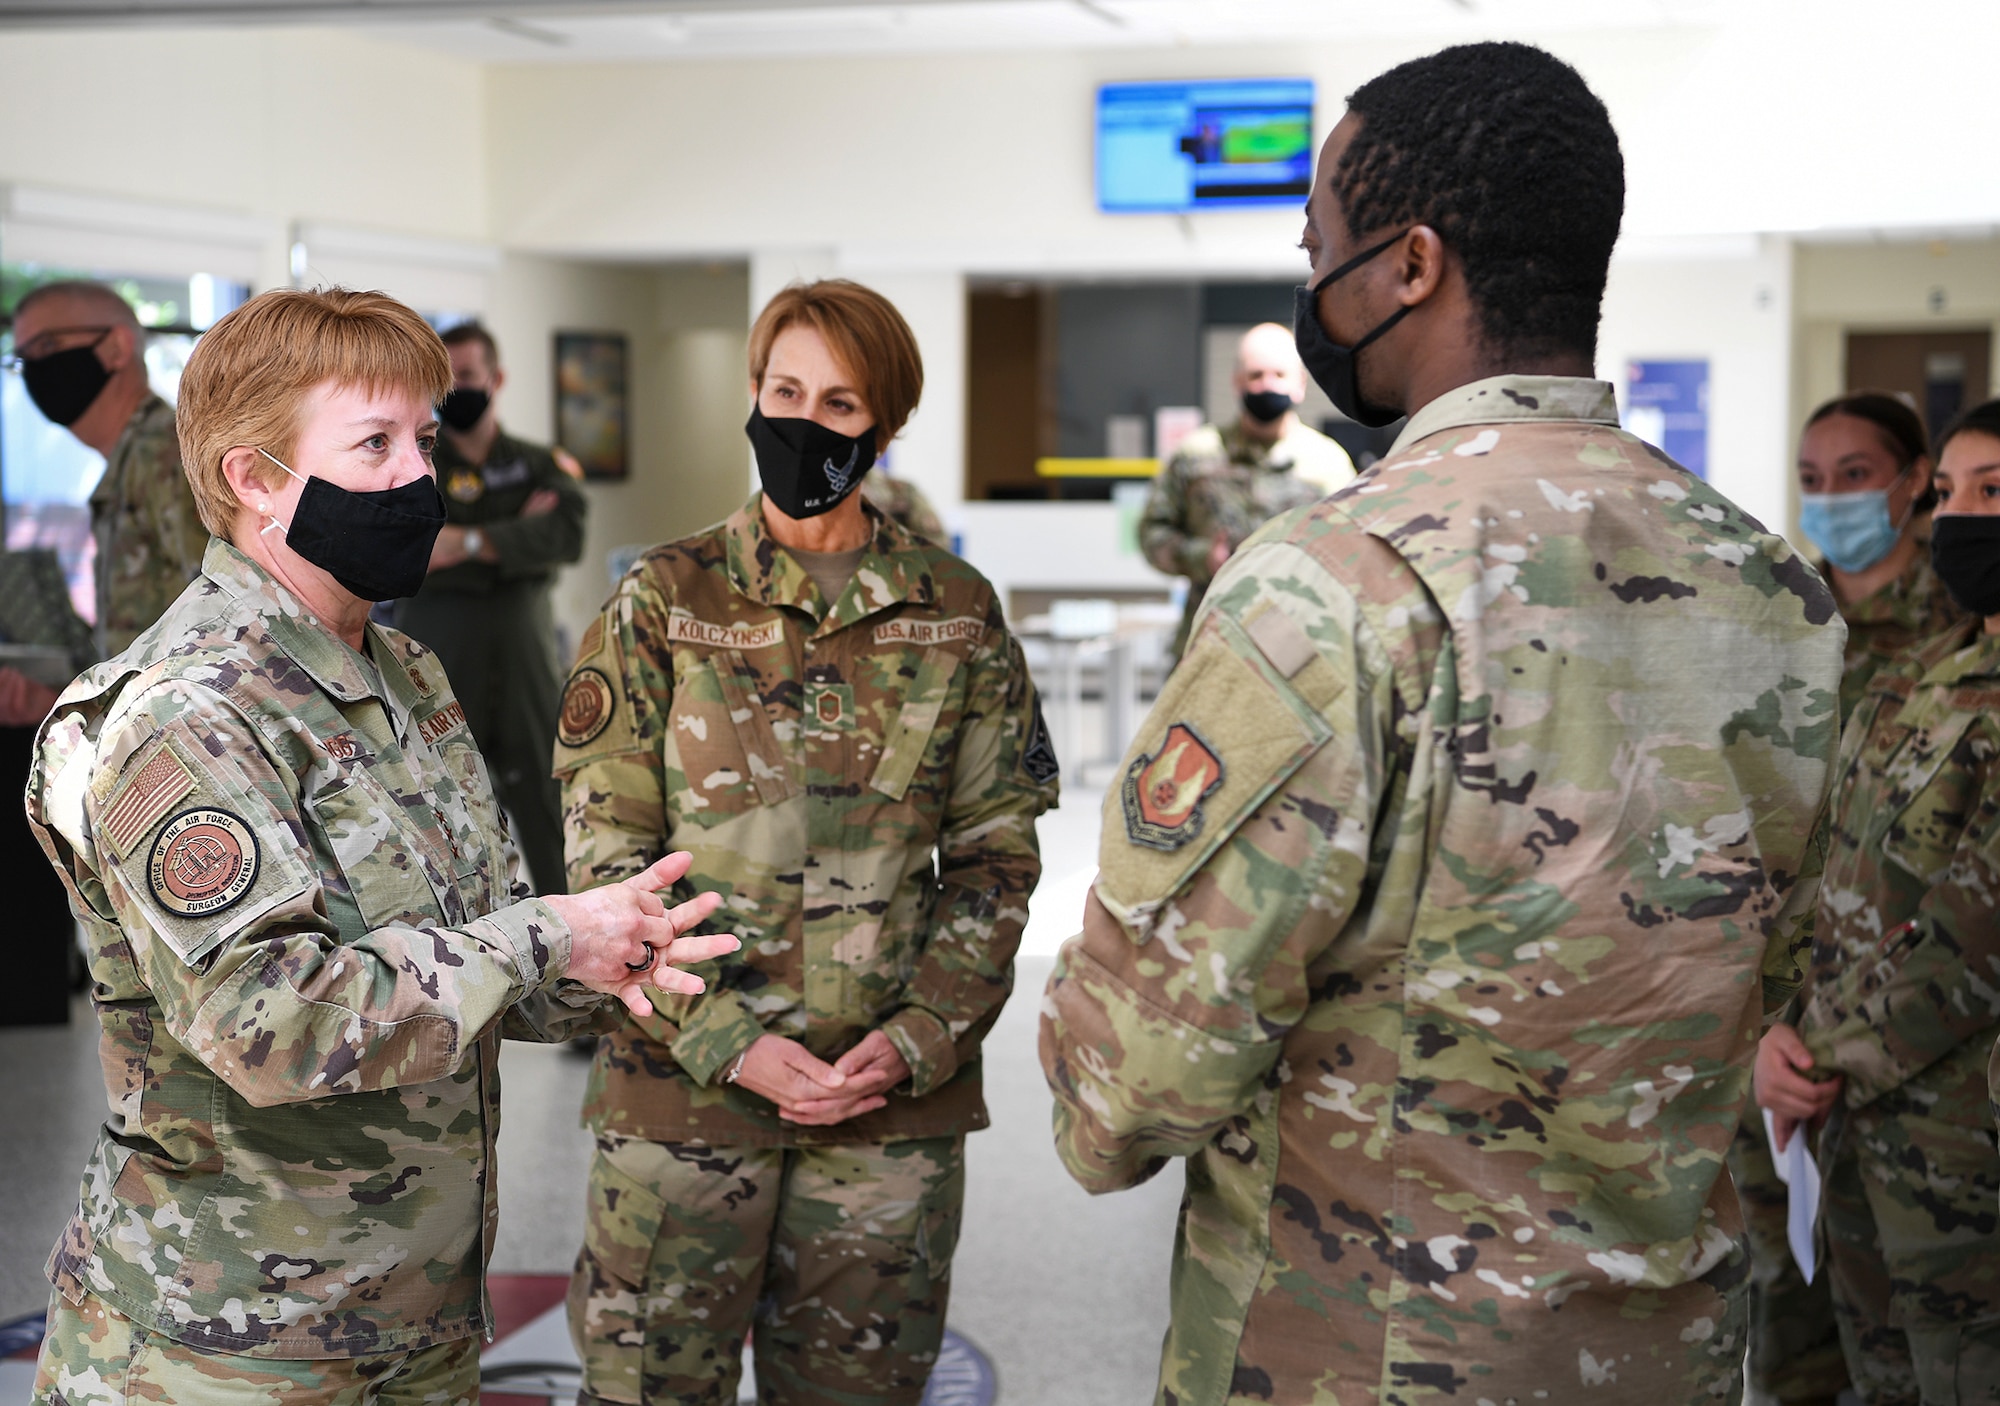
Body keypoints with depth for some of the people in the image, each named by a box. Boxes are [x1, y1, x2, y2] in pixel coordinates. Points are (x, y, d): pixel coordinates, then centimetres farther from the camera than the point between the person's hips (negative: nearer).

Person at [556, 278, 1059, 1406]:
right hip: (680, 1088, -1)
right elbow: (607, 850, -2)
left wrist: (919, 1038, -8)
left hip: (895, 1101, 1)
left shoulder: (958, 615, 4)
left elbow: (994, 853, 6)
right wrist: (727, 1040, -12)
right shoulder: (666, 600, 1)